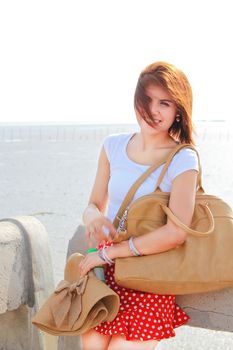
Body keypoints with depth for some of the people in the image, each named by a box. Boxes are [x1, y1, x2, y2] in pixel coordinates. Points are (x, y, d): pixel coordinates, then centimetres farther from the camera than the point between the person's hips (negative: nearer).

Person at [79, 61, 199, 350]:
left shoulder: (183, 161, -10)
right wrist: (93, 217, -15)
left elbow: (176, 232, -20)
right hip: (106, 265, 3)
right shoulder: (113, 146, 5)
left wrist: (108, 252, -15)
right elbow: (94, 205, 10)